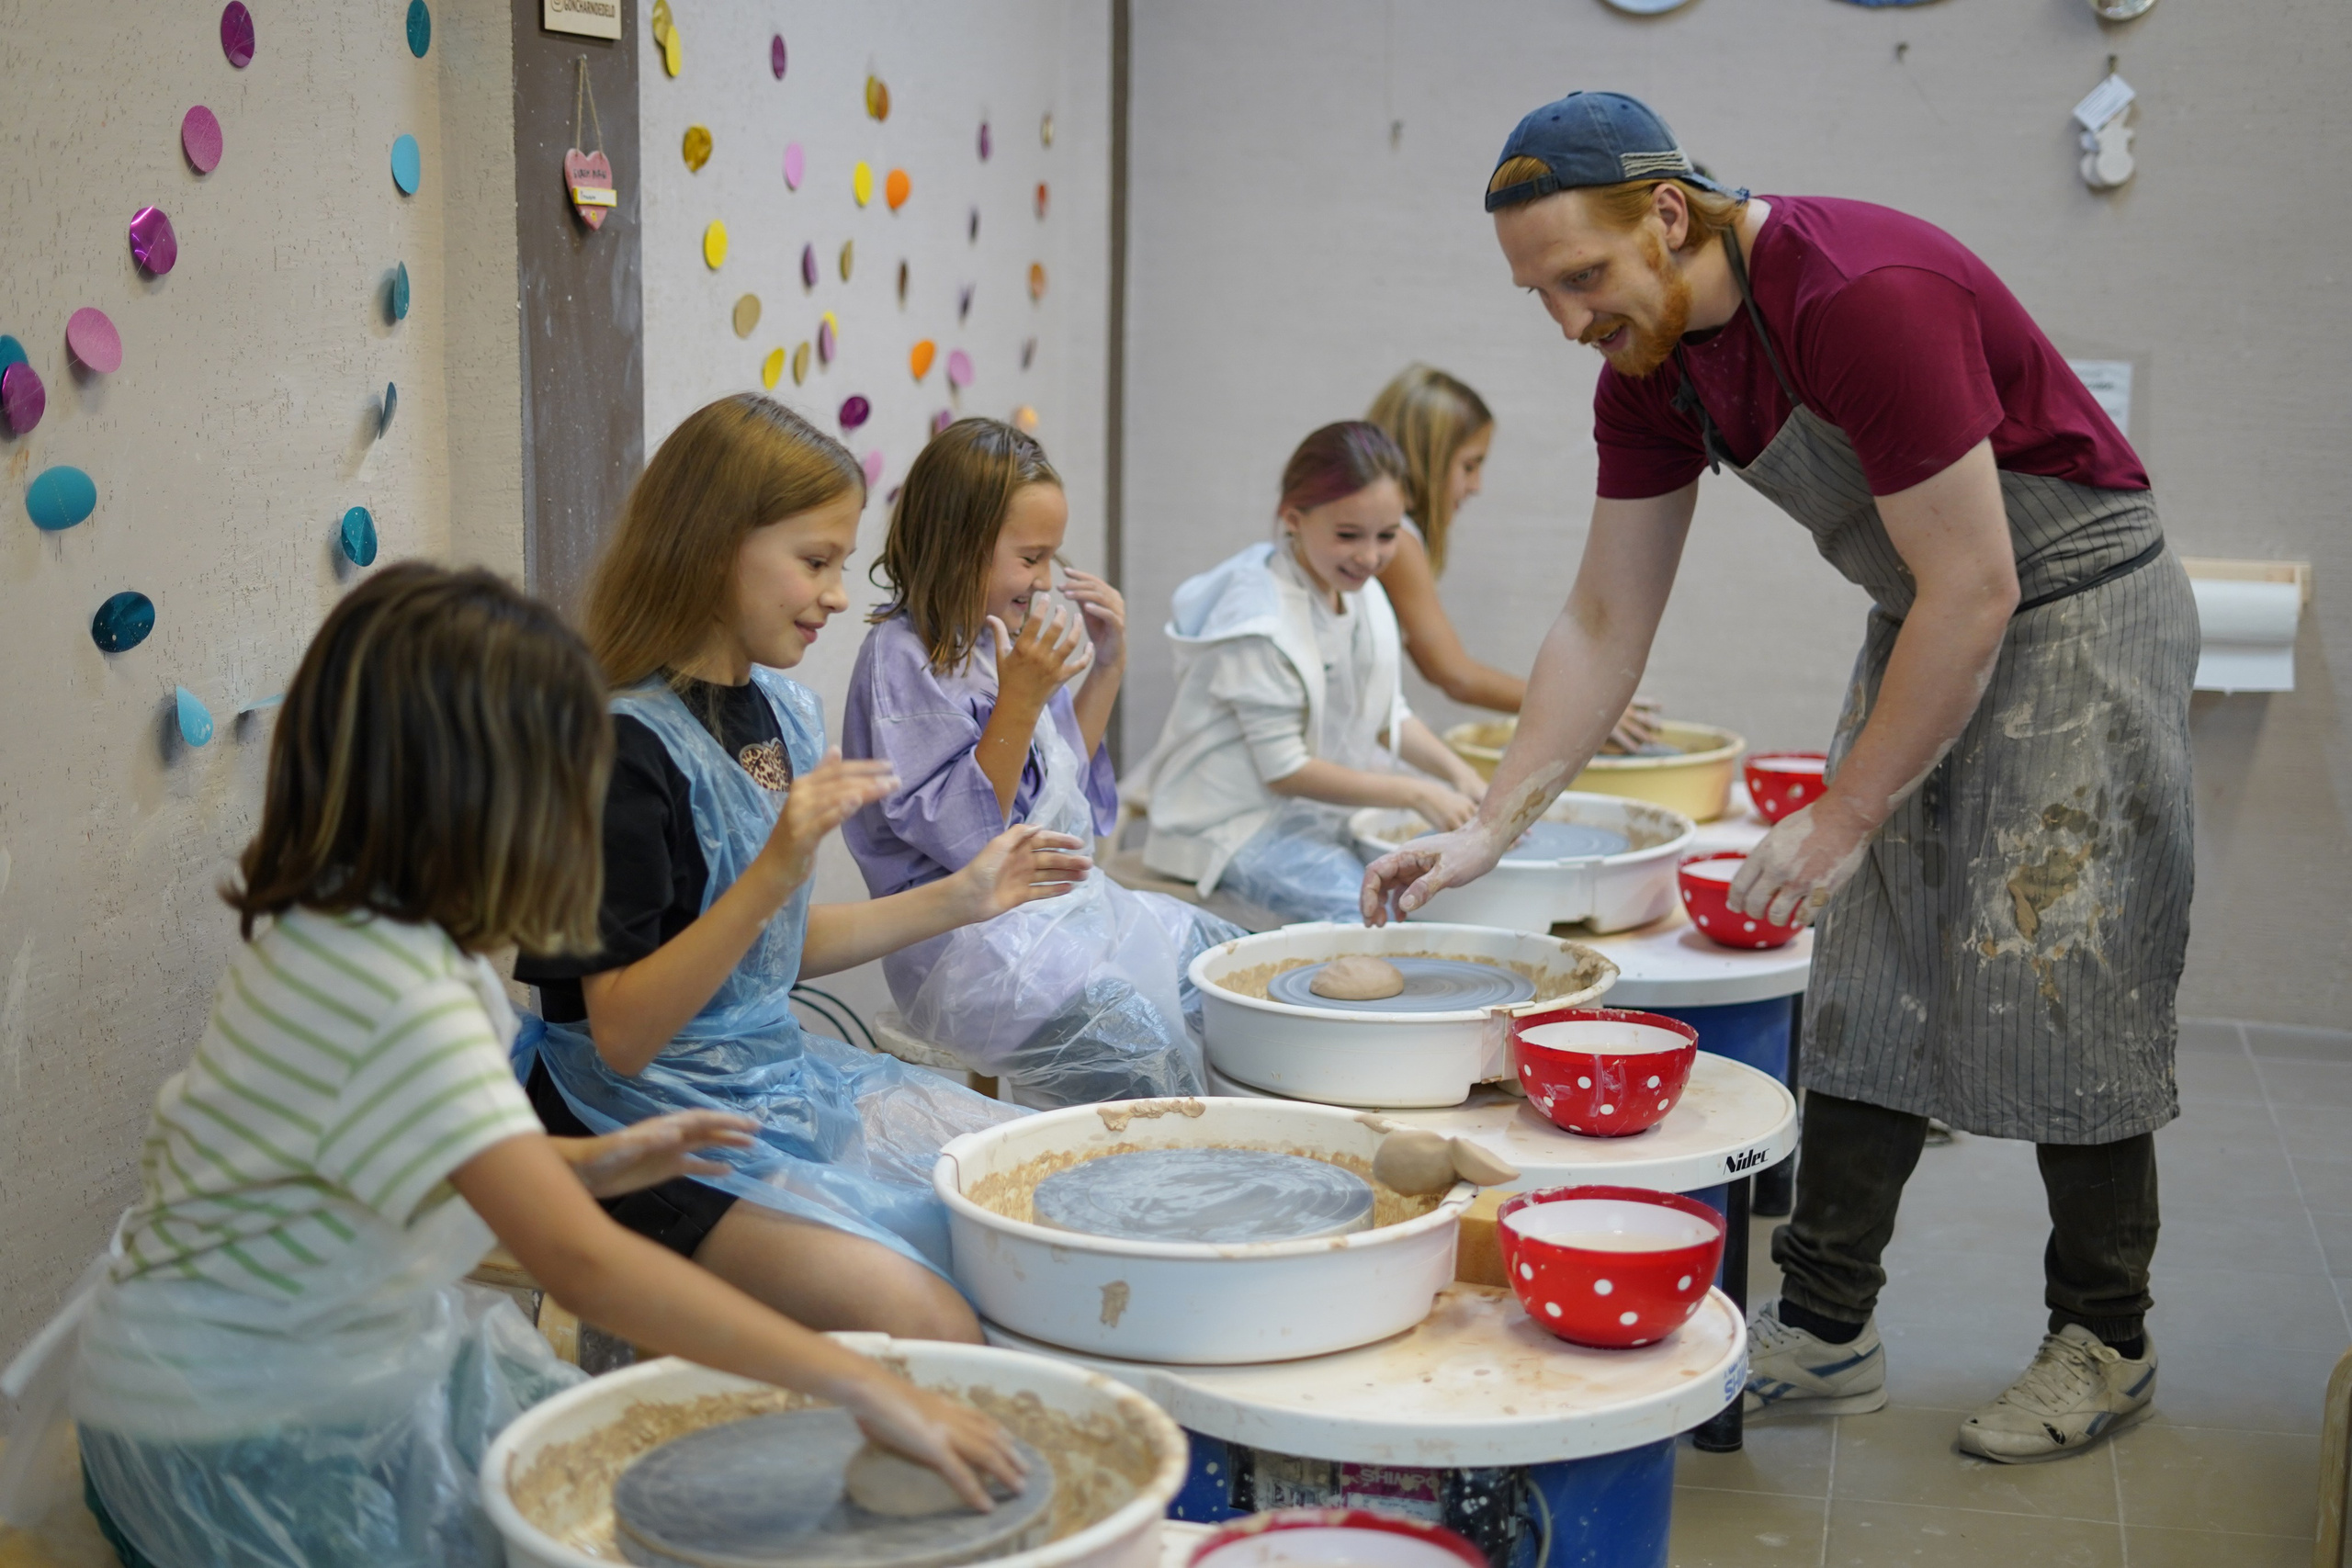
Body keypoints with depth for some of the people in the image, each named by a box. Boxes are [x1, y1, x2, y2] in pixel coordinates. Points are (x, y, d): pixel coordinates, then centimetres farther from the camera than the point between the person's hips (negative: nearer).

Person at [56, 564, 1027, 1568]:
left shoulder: (334, 927, -1)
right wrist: (861, 1388, -35)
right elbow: (581, 1262, -37)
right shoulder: (393, 993, -31)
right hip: (242, 1435, -9)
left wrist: (581, 1163, 2)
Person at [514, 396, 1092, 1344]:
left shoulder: (782, 710, 6)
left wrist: (957, 901, 12)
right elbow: (622, 1035, -23)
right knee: (931, 1331, -24)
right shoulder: (626, 744, -19)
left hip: (783, 1072, 9)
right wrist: (774, 871, -33)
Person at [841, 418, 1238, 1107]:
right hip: (977, 939, -9)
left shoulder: (1008, 641, 11)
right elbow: (961, 838, -19)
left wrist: (1106, 670, 13)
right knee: (1147, 1053, -29)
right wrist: (1019, 702, -24)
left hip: (1066, 900, 9)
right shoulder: (902, 660, -13)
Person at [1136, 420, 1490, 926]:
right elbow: (1284, 770, -19)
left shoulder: (1364, 596, 4)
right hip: (1243, 821, -9)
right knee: (1361, 910, -32)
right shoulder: (1260, 622, -21)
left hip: (1331, 803, 9)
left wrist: (1458, 774, -5)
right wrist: (1416, 794, -20)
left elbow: (1390, 718, 13)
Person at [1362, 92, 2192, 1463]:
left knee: (2062, 979, -4)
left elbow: (1978, 591, -27)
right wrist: (1488, 831, -5)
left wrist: (1845, 817, -20)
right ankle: (1827, 1329, 11)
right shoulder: (1650, 368, -5)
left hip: (2080, 595, -7)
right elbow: (1605, 624, 2)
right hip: (1933, 615, 8)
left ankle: (2105, 1341, 12)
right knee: (1871, 979, 5)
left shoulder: (1864, 297, -30)